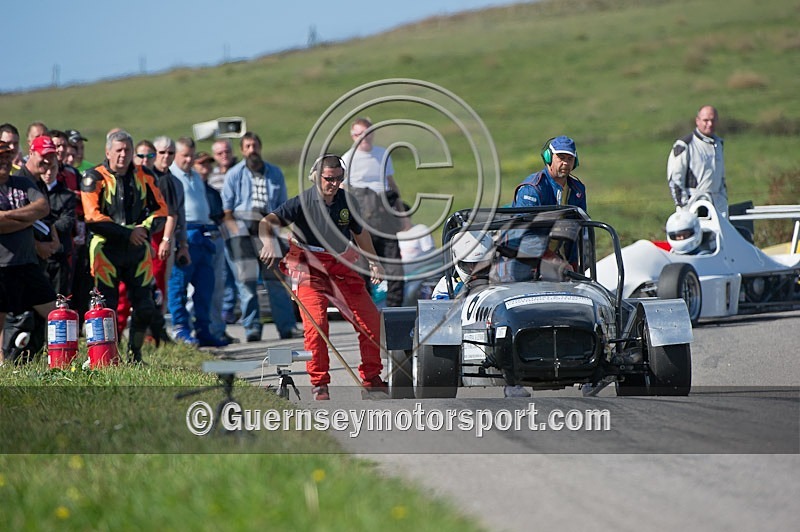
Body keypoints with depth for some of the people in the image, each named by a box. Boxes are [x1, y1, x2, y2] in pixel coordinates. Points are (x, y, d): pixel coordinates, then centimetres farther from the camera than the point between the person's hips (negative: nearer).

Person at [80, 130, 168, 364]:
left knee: (145, 306, 3)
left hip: (137, 247, 4)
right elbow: (93, 217, -14)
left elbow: (160, 208, 12)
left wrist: (145, 228, -8)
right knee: (106, 305, -6)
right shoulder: (95, 177, -6)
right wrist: (127, 234, -16)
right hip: (107, 246, -4)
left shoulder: (144, 176, 8)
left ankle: (135, 354, 17)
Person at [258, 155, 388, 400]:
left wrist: (374, 262, 24)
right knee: (316, 323, -21)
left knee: (371, 320, 2)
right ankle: (319, 384, -7)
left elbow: (360, 232, 20)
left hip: (342, 268, 5)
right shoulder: (303, 202, -13)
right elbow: (268, 221, -22)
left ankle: (371, 379, 18)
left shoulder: (347, 200, 2)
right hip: (310, 269, -5)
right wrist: (269, 243, -42)